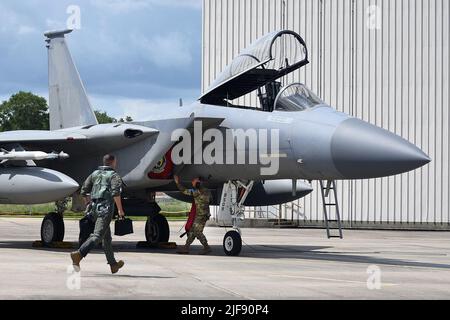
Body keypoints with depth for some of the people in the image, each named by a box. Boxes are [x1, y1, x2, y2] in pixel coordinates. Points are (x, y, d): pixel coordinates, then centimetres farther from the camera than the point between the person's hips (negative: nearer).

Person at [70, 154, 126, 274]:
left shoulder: (95, 174, 17)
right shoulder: (114, 175, 1)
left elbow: (84, 191, 12)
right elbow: (115, 193, -16)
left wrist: (89, 204, 24)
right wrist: (120, 210, -13)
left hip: (95, 208, 7)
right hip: (106, 207, -7)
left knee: (107, 237, 17)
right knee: (97, 236, -15)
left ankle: (113, 264, 24)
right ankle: (79, 254, -34)